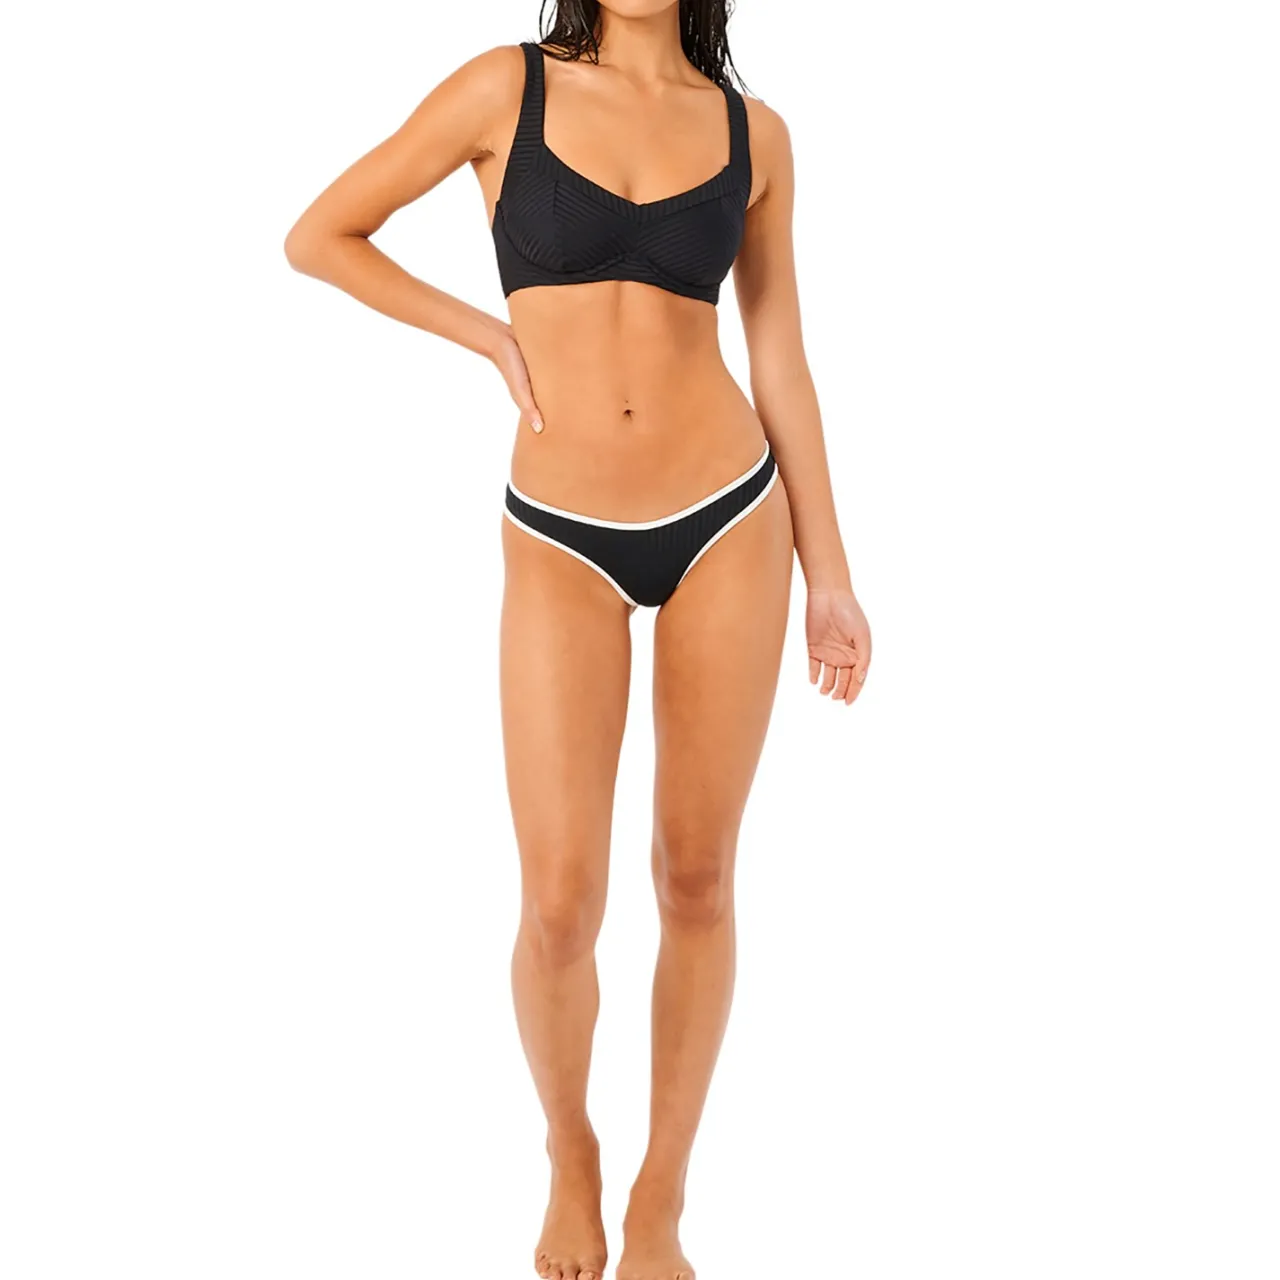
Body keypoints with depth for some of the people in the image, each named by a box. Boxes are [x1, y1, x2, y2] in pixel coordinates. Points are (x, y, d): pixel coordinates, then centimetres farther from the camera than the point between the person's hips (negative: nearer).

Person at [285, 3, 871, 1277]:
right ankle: (569, 1153, 26)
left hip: (729, 518, 2)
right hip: (565, 545, -1)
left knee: (697, 880, 6)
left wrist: (829, 574, 6)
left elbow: (780, 359, 8)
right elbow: (317, 236, 5)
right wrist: (495, 336, 0)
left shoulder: (752, 131, 4)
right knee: (562, 906, -5)